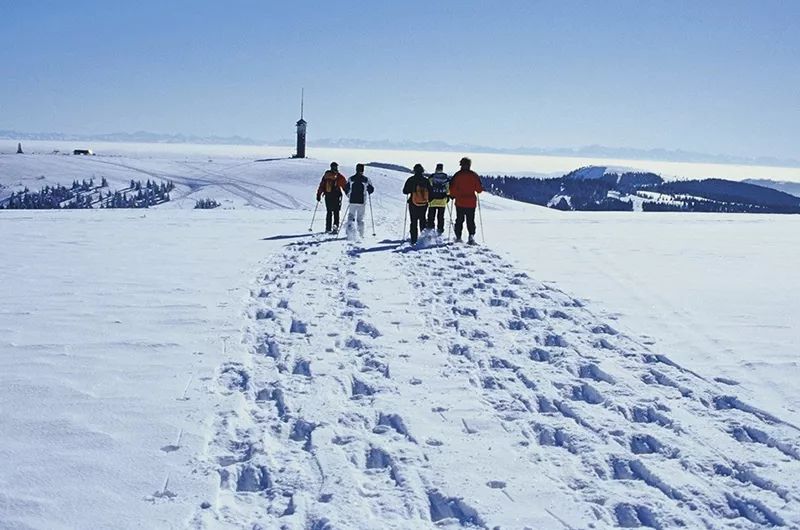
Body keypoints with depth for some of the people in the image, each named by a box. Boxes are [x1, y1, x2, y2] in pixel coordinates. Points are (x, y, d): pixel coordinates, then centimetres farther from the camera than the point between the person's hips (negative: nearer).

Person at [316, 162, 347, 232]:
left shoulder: (326, 175, 6)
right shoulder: (339, 176, -4)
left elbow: (321, 186, 6)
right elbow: (345, 186, -2)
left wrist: (318, 194, 11)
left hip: (327, 197, 4)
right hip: (336, 197, -4)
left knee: (329, 212, 12)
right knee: (336, 212, 2)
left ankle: (328, 228, 10)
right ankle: (335, 225, -16)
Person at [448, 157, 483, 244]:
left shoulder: (457, 175, -6)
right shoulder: (474, 175, -1)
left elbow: (452, 189, -8)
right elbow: (479, 189, 2)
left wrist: (453, 195, 10)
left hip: (460, 202, -1)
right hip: (471, 203, 1)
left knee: (459, 220, 12)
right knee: (471, 221, 8)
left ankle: (458, 237, 10)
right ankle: (471, 236, -9)